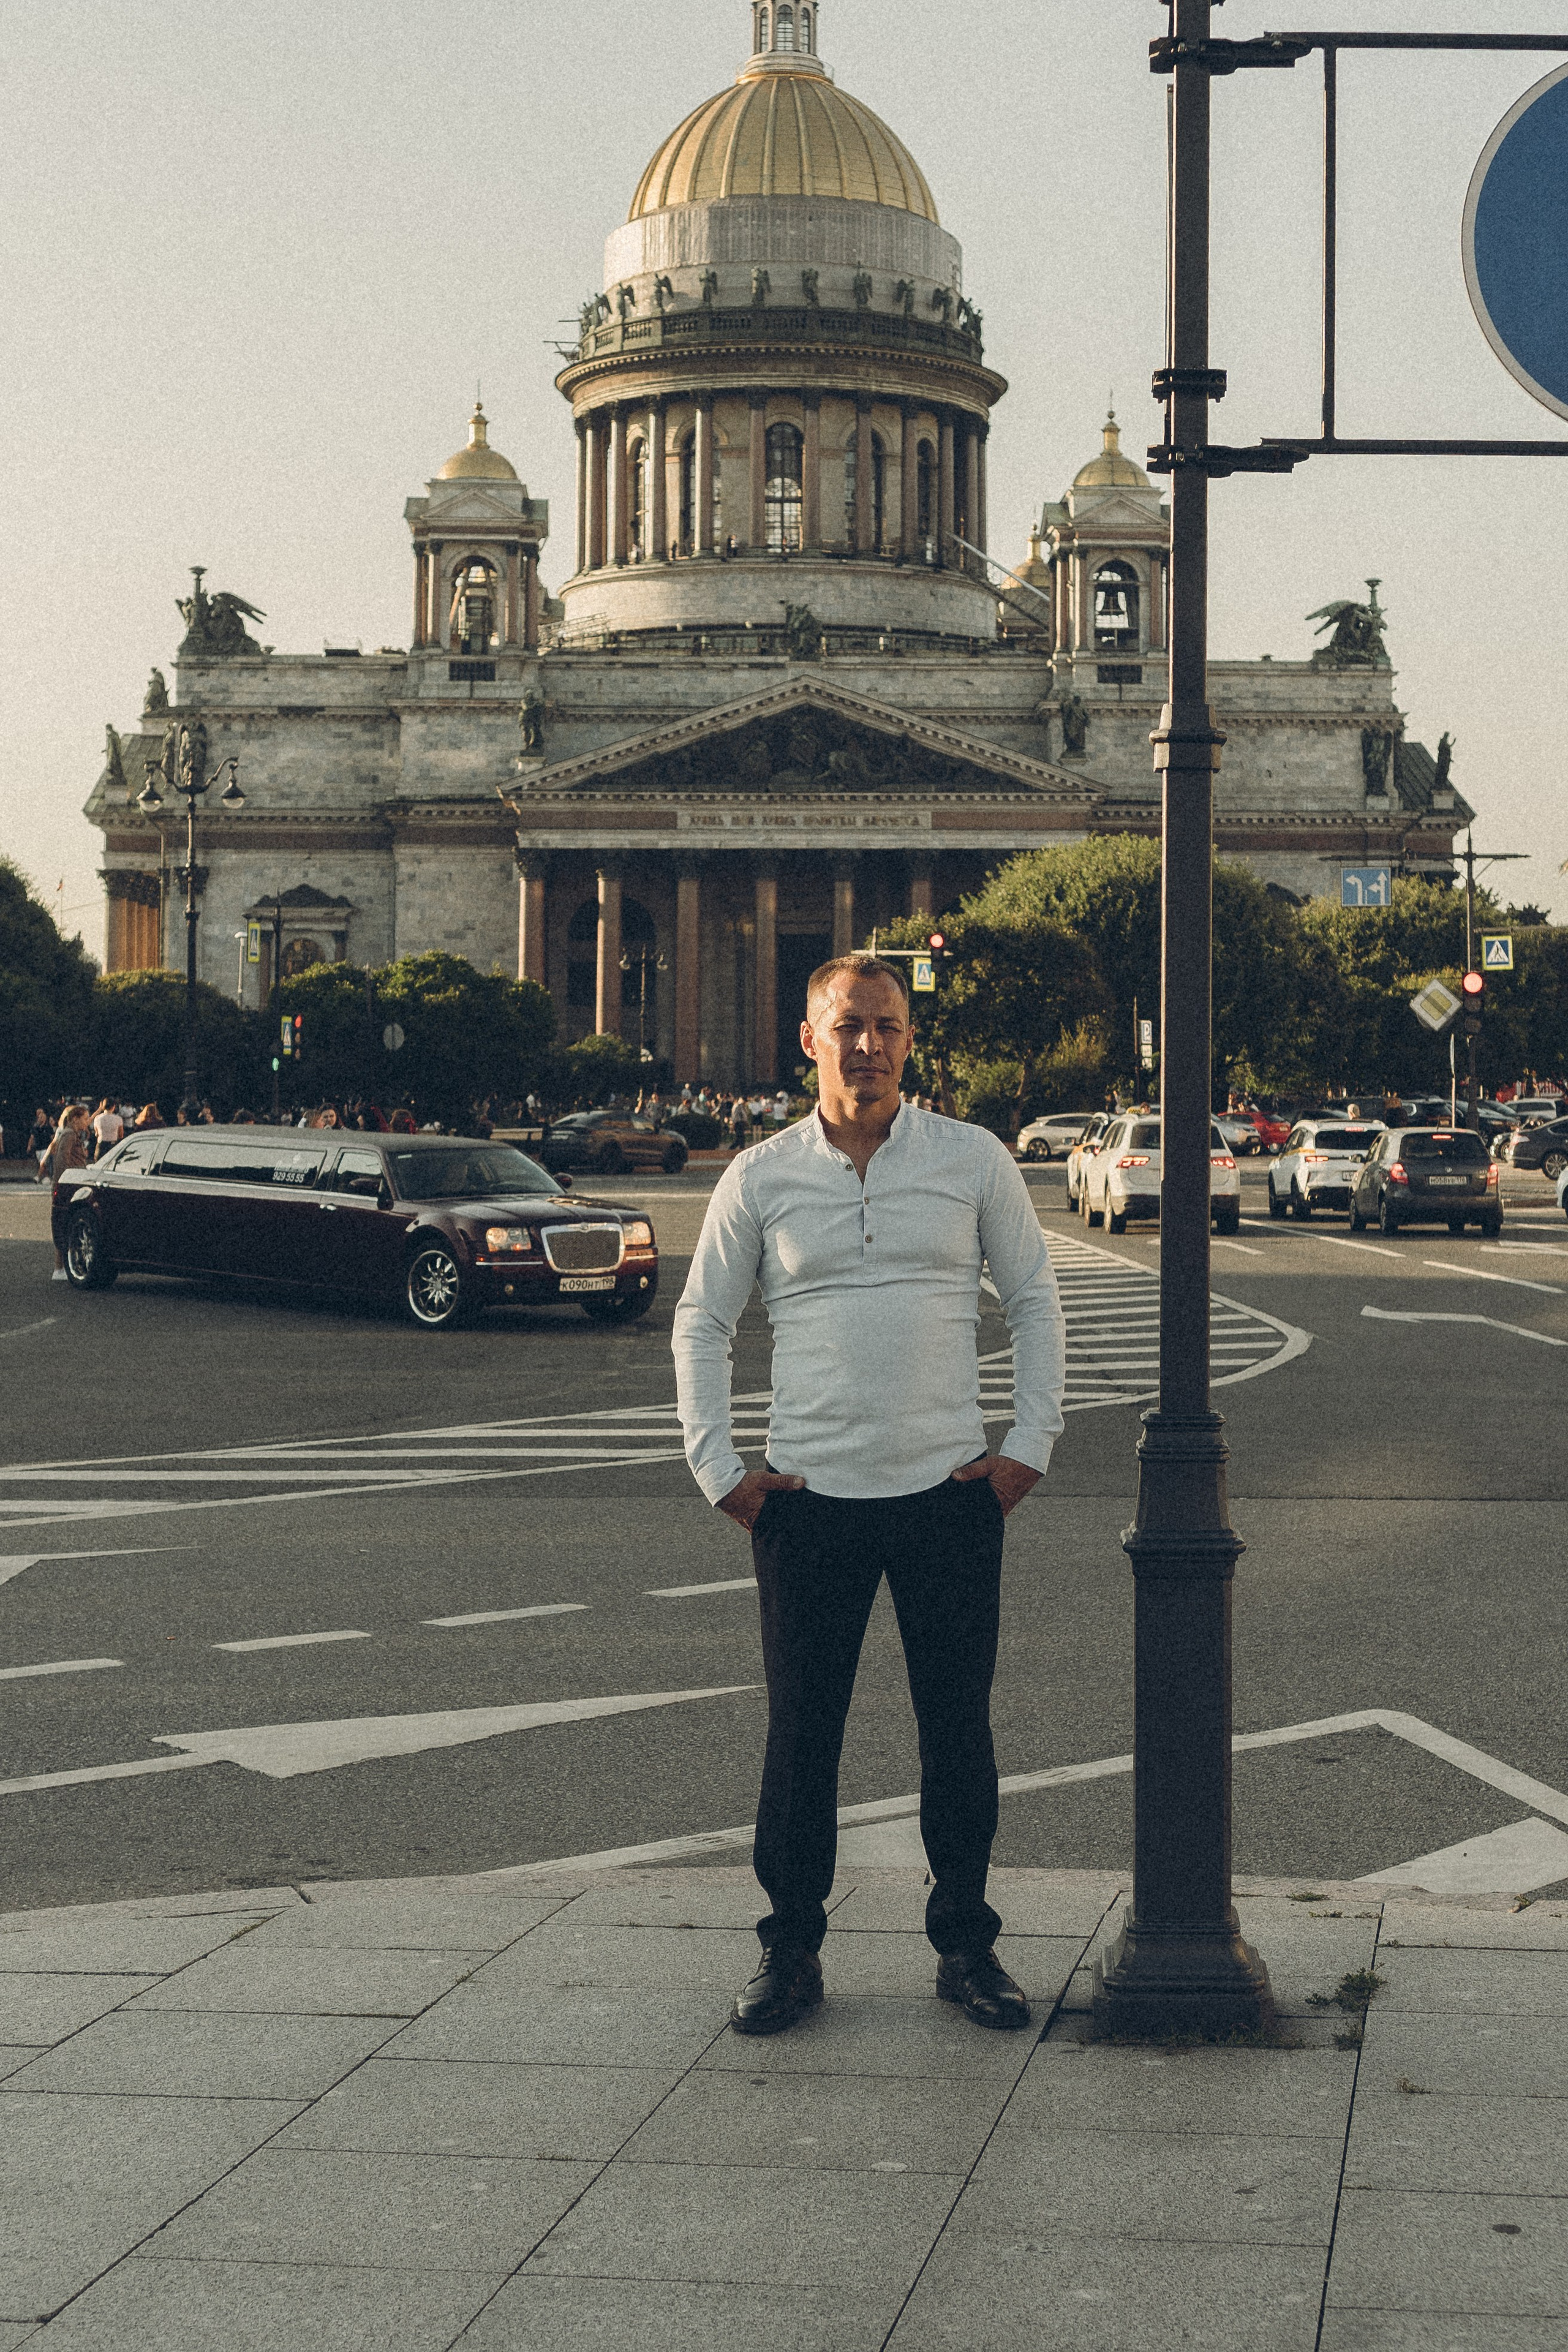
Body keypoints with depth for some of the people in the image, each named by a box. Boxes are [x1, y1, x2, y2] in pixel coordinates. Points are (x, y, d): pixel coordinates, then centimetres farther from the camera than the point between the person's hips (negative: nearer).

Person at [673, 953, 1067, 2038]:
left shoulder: (973, 1160, 4)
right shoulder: (762, 1177, 4)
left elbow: (1036, 1300, 9)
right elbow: (701, 1324, 10)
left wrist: (1030, 1446, 1)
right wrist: (718, 1468, 2)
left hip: (951, 1493, 0)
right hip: (809, 1501, 0)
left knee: (960, 1732, 6)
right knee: (801, 1735, 4)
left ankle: (966, 1945, 19)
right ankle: (791, 1948, 16)